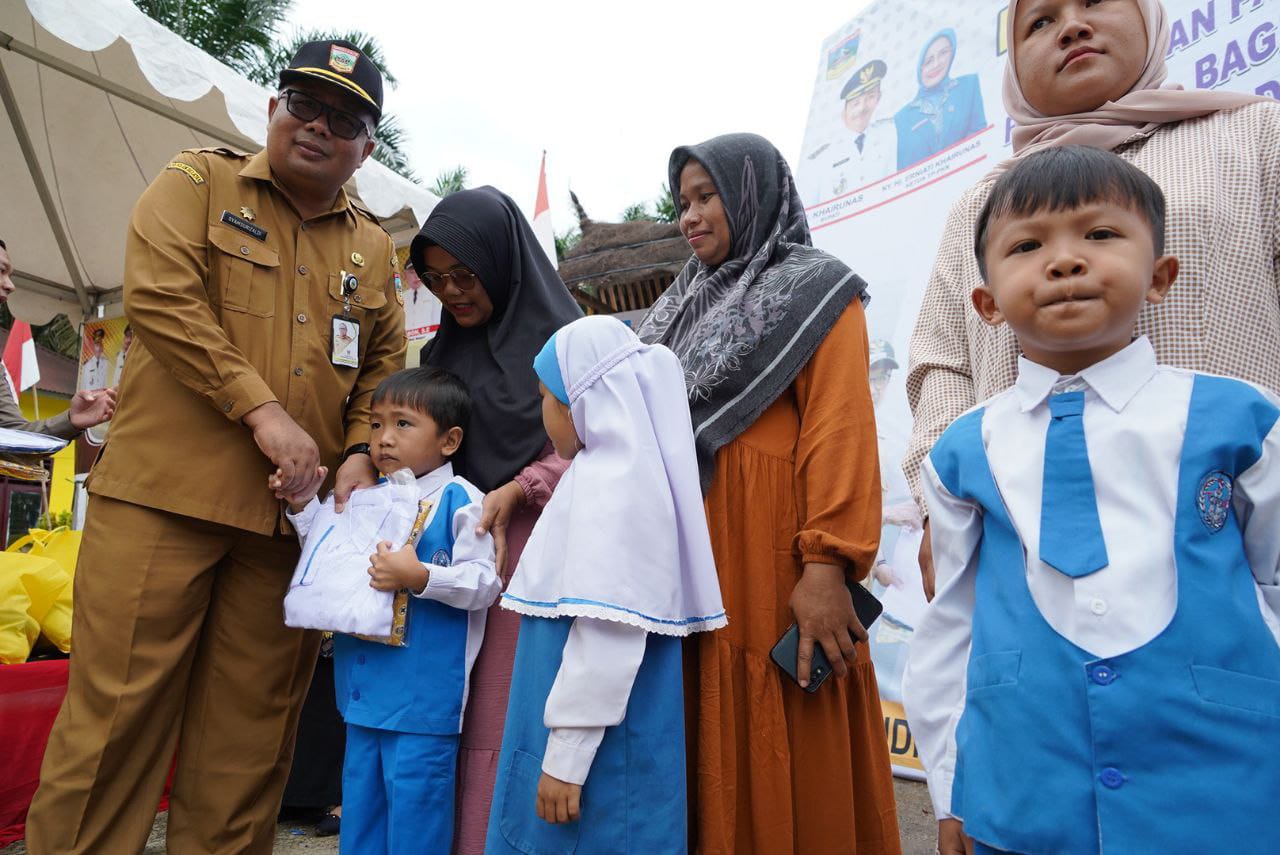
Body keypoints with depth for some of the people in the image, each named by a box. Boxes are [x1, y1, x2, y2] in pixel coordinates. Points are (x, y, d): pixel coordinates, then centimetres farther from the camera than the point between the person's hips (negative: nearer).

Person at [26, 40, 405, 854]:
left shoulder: (374, 248, 15)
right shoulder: (197, 183, 6)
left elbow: (384, 369, 15)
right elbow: (162, 296, -9)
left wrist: (360, 453, -3)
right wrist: (261, 410, -16)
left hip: (294, 512, 4)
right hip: (167, 490, -3)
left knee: (250, 726, 10)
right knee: (117, 705, 1)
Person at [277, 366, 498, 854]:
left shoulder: (460, 502, -11)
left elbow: (484, 583, -17)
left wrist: (420, 577, -28)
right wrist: (305, 504, 9)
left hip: (423, 698, -7)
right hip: (366, 687, 7)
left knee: (413, 809, 4)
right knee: (359, 799, 20)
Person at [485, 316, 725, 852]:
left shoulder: (610, 485, -20)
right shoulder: (610, 472, 11)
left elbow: (609, 634, -25)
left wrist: (566, 757, -22)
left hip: (602, 742, -9)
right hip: (586, 723, 9)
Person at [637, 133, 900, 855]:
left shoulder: (816, 293, -1)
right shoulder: (692, 305, 20)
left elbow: (840, 431, -13)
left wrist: (827, 564, -22)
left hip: (771, 561, -6)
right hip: (695, 561, 7)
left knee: (782, 755, 3)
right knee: (712, 751, 13)